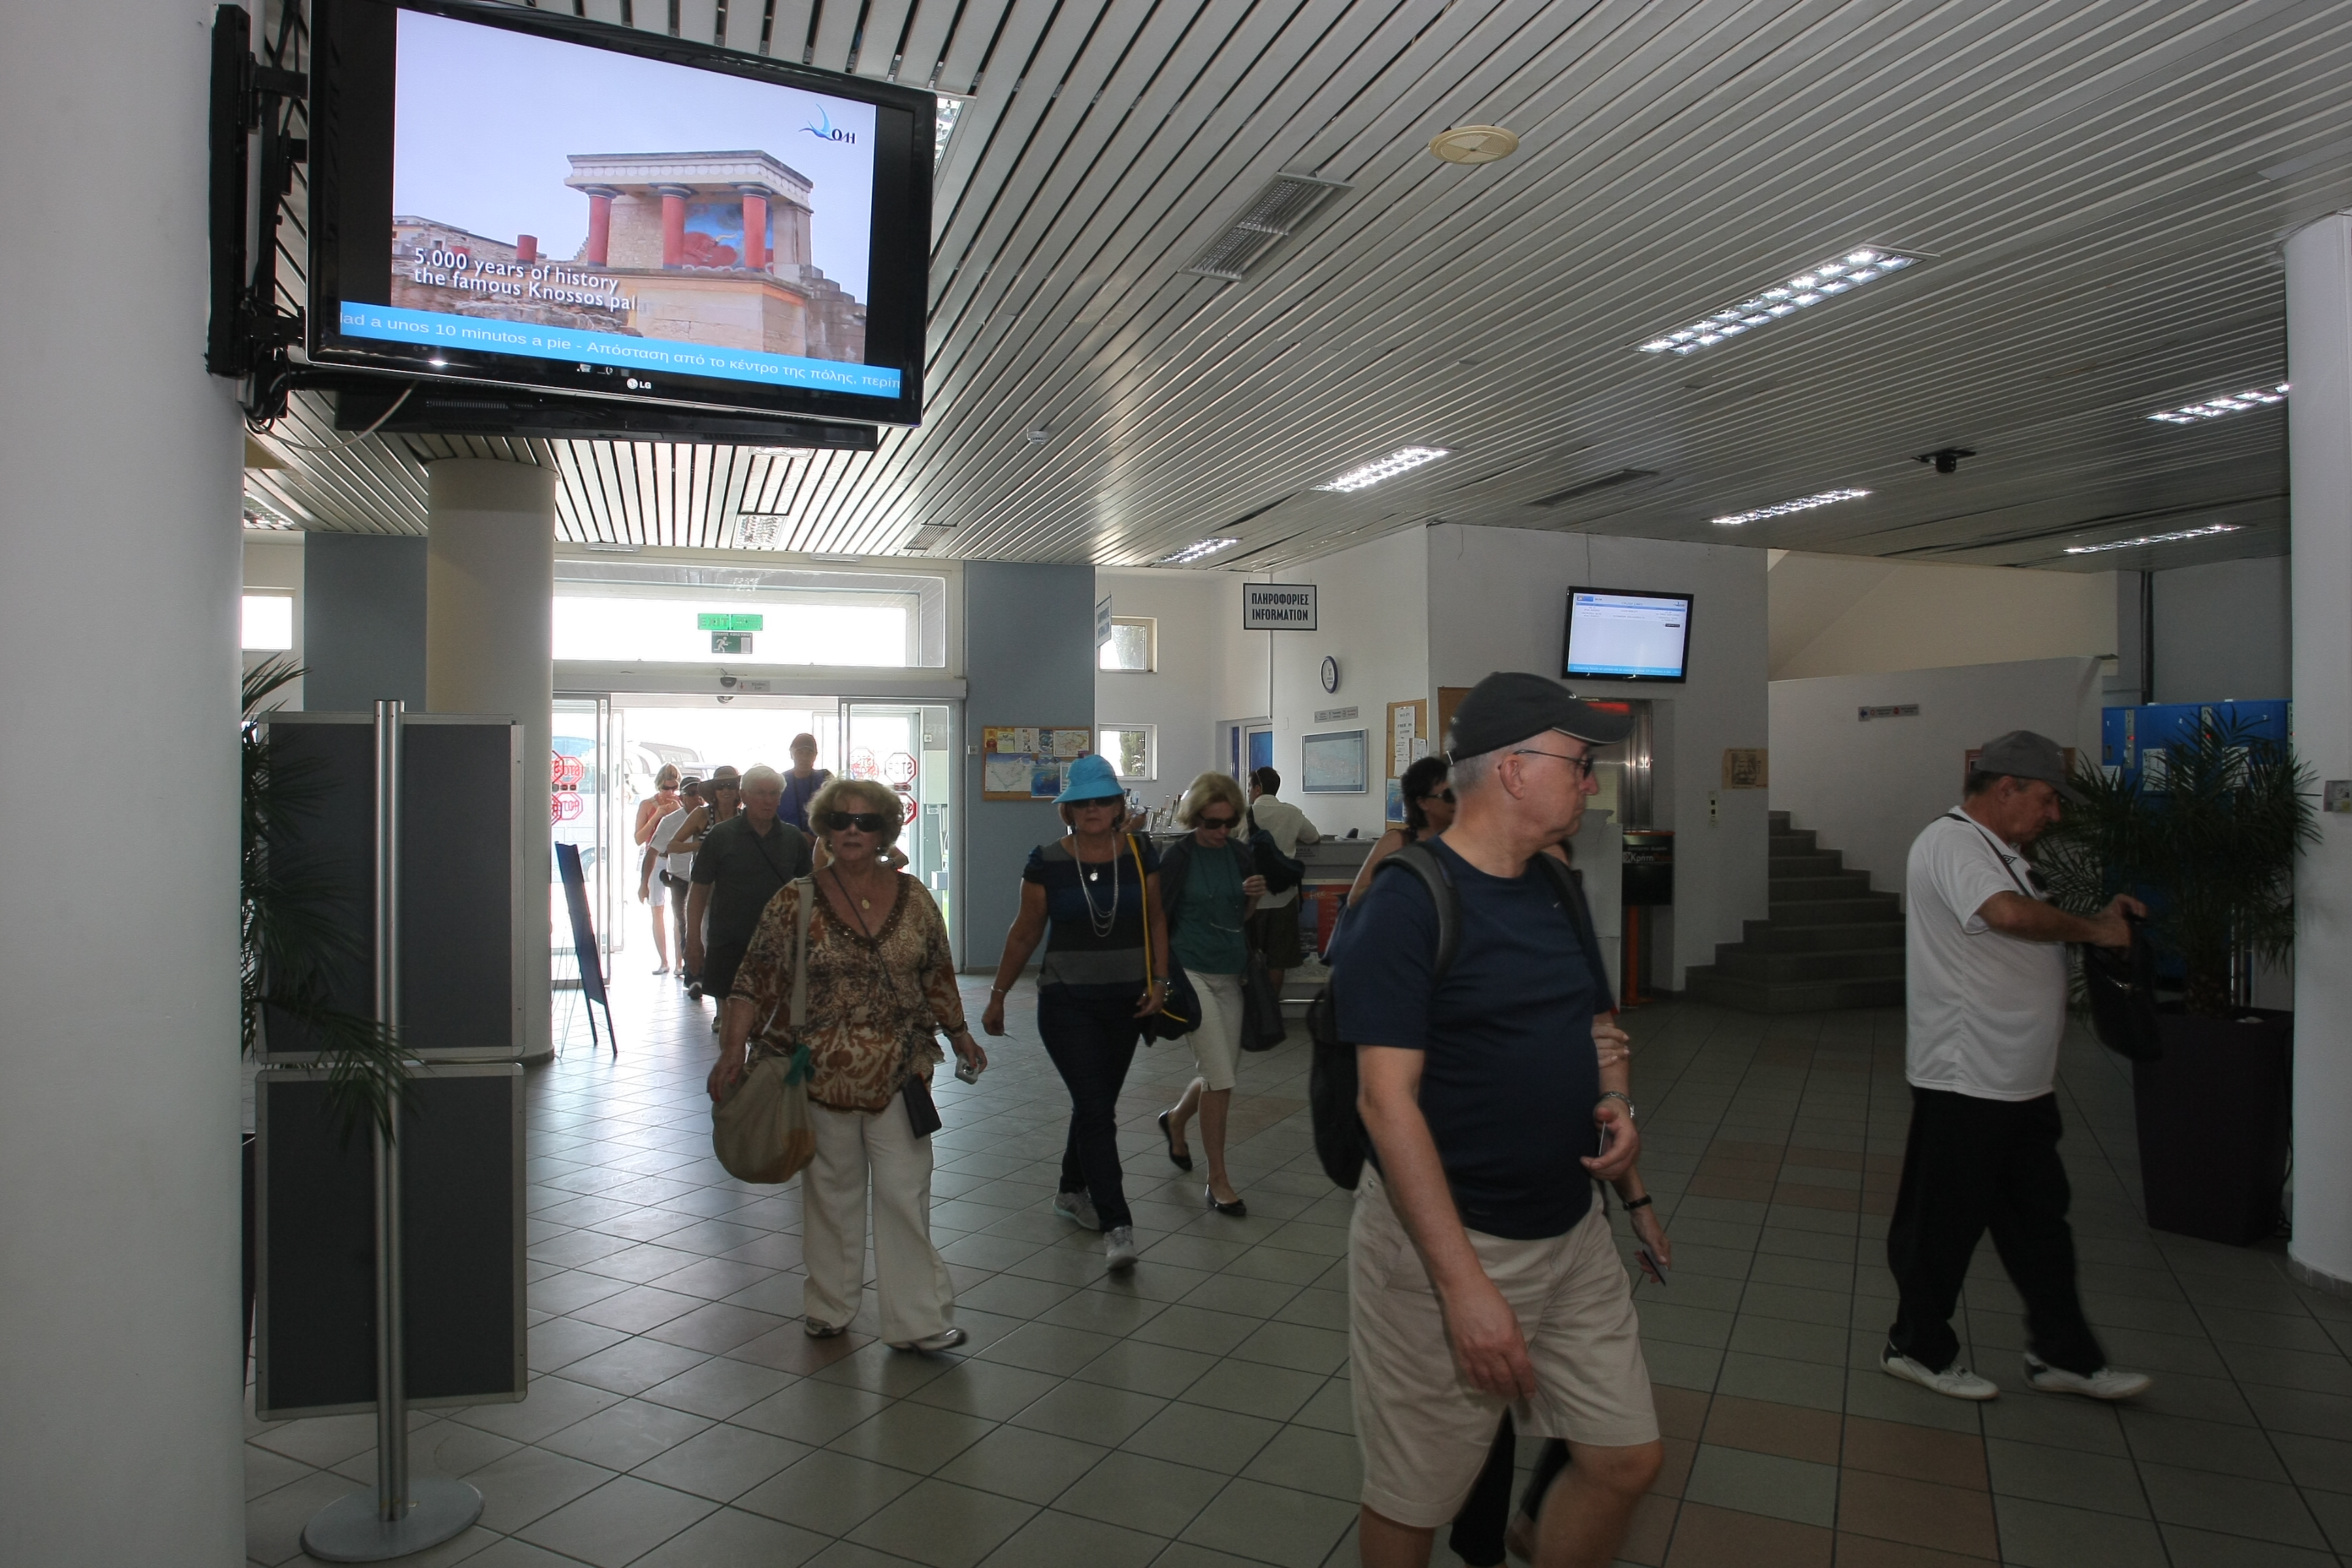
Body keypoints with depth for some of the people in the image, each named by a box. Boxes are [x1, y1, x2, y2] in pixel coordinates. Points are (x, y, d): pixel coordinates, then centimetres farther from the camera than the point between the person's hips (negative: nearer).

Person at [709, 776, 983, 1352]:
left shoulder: (913, 897, 2)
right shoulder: (796, 902, -5)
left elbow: (937, 974, 12)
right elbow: (756, 979, -8)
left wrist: (958, 1032, 11)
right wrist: (733, 1049, -17)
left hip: (899, 1072, 1)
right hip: (823, 1074, -1)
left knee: (906, 1192, 2)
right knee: (832, 1191, 13)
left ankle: (917, 1318, 11)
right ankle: (829, 1306, 32)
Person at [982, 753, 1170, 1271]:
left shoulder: (1140, 855, -2)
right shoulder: (1046, 862, -8)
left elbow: (1155, 920, 7)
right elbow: (1024, 933, 0)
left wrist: (1159, 981, -3)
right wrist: (998, 995, 3)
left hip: (1126, 1000, 3)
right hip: (1067, 1003, -3)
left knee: (1097, 1104, 16)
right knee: (1096, 1110, -9)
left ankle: (1072, 1191, 38)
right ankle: (1117, 1226, -4)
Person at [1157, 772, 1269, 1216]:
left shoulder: (1239, 854, 6)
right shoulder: (1178, 856, -8)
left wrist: (1254, 896, -6)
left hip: (1231, 975, 6)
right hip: (1192, 973, -6)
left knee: (1220, 1076, 12)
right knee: (1221, 1078, -10)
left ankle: (1175, 1120, 44)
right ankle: (1218, 1180, 3)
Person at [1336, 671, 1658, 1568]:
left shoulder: (1558, 891, 7)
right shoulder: (1407, 904, -17)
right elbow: (1386, 1101, -22)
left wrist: (1617, 1106, -3)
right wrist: (1465, 1283, -25)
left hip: (1572, 1231, 7)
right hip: (1441, 1237, -7)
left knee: (1626, 1460, 13)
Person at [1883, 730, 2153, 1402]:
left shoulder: (2000, 851, 17)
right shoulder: (1951, 841, -17)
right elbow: (2008, 914, -35)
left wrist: (2103, 920, 10)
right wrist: (2092, 928, -19)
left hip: (2021, 1081, 10)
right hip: (1964, 1081, -10)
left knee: (2039, 1218, 17)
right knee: (1944, 1222, 4)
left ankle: (2064, 1354, 30)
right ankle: (1919, 1347, 19)